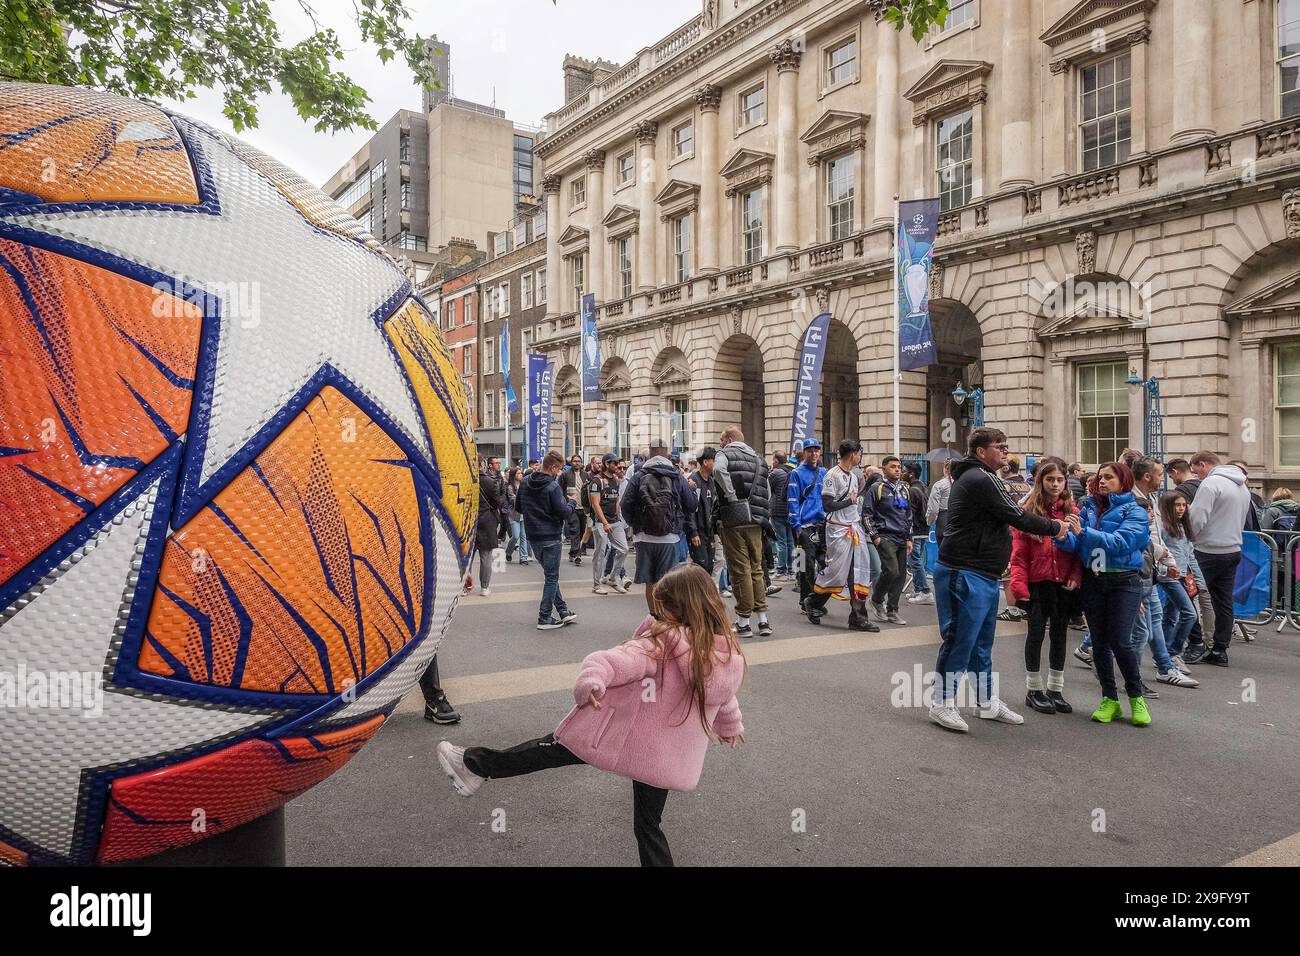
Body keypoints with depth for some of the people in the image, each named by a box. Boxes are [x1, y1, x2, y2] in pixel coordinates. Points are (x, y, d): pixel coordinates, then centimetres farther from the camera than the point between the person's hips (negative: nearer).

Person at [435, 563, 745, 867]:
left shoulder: (667, 641, -18)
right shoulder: (730, 653, 1)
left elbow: (623, 659, -37)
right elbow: (726, 698, 21)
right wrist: (731, 725, 40)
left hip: (629, 739, -5)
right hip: (670, 760, 5)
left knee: (555, 747, 9)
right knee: (649, 825, 21)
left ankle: (475, 766, 19)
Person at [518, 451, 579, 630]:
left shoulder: (525, 482, 4)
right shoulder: (552, 486, -18)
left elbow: (519, 508, 13)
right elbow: (564, 513, -18)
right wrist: (572, 502, 1)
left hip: (532, 536, 7)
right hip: (550, 536, -7)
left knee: (550, 574, 18)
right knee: (552, 577, 3)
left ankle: (563, 610, 22)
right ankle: (544, 618, 6)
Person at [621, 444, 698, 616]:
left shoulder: (638, 476, -1)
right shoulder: (677, 477, 1)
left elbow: (625, 505, -4)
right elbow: (693, 504, 6)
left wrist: (633, 525, 14)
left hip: (644, 536, 0)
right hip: (670, 537, 0)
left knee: (650, 583, 9)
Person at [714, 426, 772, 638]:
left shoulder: (726, 453, 0)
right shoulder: (758, 458, 21)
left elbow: (719, 470, -24)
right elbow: (767, 492, 18)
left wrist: (731, 496, -16)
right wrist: (763, 517, 17)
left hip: (734, 520, -6)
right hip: (756, 521, 6)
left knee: (740, 570, -2)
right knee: (756, 568, 13)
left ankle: (743, 622, 3)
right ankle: (763, 620, 14)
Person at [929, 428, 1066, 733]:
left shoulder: (972, 477, 19)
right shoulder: (981, 479, -15)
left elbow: (1007, 514, 21)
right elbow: (1016, 516, -15)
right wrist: (1054, 527, -1)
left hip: (982, 575, 11)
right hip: (965, 574, -11)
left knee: (982, 642, 17)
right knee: (960, 638, -5)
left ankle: (988, 702, 27)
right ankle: (943, 704, 4)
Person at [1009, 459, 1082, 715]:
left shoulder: (1073, 511, 6)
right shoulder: (1028, 511, -4)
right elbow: (1019, 553, -8)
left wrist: (1076, 577, -9)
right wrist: (1019, 584, -16)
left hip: (1065, 584, 3)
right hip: (1038, 582, -3)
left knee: (1059, 634, 12)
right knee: (1037, 633, 5)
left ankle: (1055, 689, 24)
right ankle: (1034, 689, 18)